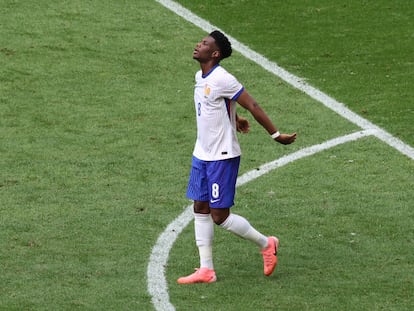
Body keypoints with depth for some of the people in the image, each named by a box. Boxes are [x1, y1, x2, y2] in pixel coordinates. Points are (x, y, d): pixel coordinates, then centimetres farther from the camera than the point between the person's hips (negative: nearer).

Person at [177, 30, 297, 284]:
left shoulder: (222, 80, -20)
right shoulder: (200, 77, 7)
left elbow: (253, 106, -17)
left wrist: (276, 135, -15)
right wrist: (235, 119, 34)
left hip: (222, 158, -9)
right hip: (202, 155, 9)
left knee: (220, 216, -5)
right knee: (200, 209, 7)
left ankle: (266, 244, 15)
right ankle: (206, 270, 13)